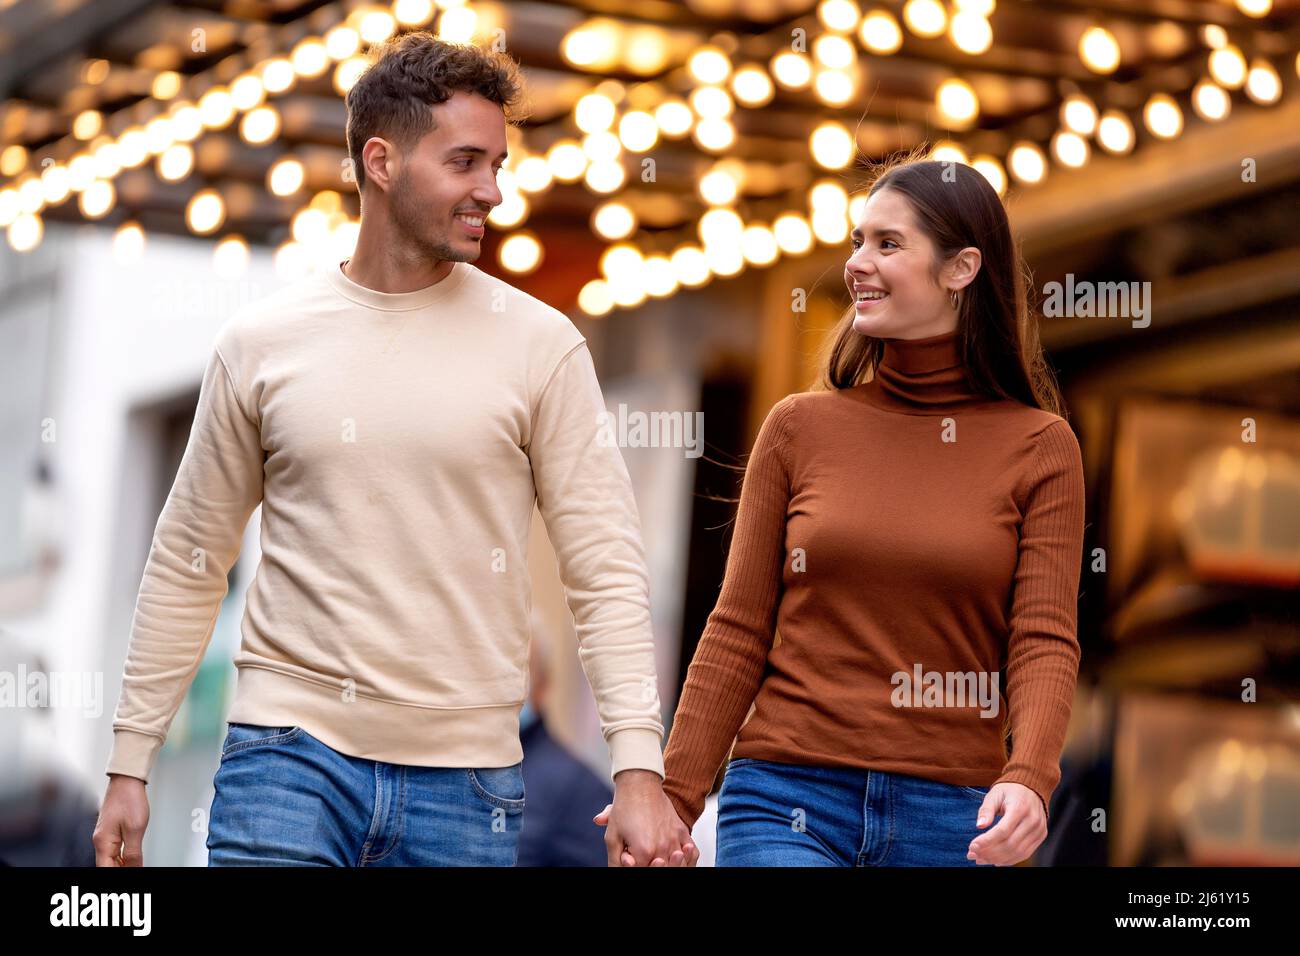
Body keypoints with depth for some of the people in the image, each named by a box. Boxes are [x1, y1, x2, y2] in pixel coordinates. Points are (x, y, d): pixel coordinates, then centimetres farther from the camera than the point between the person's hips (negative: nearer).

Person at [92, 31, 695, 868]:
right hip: (288, 757, 0)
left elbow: (607, 571, -2)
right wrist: (130, 762, 9)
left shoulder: (542, 347, 1)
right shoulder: (262, 344, 4)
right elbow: (189, 566, 11)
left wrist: (640, 771, -12)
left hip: (467, 778, 0)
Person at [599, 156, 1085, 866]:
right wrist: (673, 793, -2)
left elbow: (1046, 641, -4)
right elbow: (739, 633, 7)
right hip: (787, 800, 0)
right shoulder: (800, 427, 7)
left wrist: (1028, 779, -22)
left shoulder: (1039, 447, 4)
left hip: (949, 814, 0)